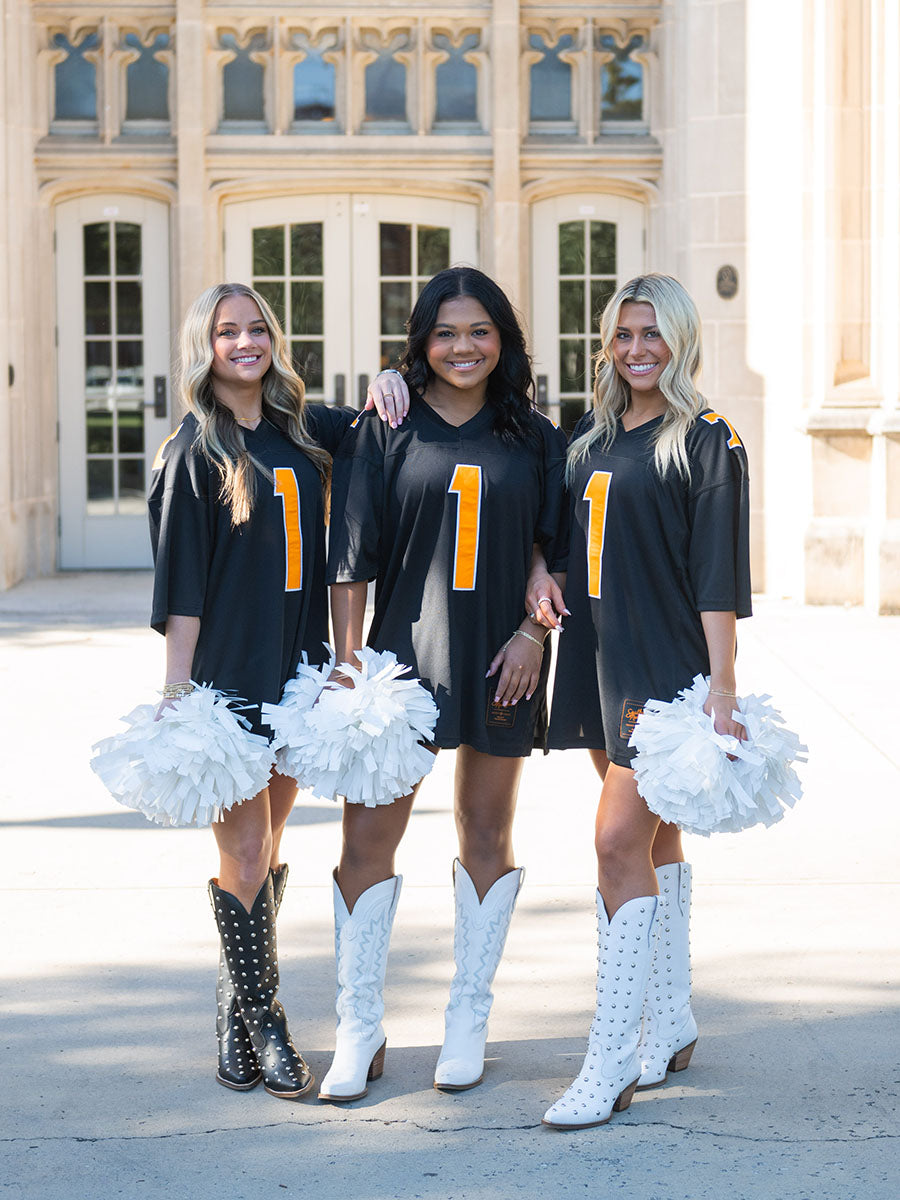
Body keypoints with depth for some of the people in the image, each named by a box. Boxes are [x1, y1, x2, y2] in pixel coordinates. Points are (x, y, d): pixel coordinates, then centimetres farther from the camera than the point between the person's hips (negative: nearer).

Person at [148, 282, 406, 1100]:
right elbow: (180, 582, -7)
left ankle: (239, 1003, 24)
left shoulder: (303, 429, 8)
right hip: (228, 671, -5)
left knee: (269, 846, 11)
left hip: (296, 666, 5)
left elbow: (388, 429, 26)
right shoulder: (195, 451, -5)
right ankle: (262, 1026, 6)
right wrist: (177, 691, -11)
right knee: (244, 848, -4)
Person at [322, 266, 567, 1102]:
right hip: (403, 655, -1)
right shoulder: (382, 433, 2)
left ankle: (468, 1023, 21)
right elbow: (351, 559, 0)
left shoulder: (535, 439, 7)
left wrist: (534, 631, -6)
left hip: (500, 661, 2)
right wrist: (349, 659, -5)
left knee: (486, 836, 9)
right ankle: (359, 1032, 7)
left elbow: (554, 550, 8)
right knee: (367, 837, -5)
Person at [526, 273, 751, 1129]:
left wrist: (722, 688, -16)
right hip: (600, 667, 7)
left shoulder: (706, 442, -7)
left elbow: (719, 576, -11)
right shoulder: (592, 438, 13)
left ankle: (610, 1062, -9)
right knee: (653, 840, 14)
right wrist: (540, 569, 3)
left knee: (620, 842, -13)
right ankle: (671, 1027, 25)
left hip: (666, 672, -7)